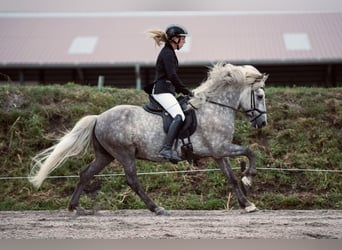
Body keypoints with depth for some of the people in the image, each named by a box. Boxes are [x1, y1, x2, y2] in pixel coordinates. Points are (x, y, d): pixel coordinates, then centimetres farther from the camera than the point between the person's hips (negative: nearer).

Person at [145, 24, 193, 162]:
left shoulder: (169, 52, 22)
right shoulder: (167, 53, -10)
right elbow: (172, 76, -17)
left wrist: (181, 90, 20)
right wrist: (185, 90, -10)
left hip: (165, 90, 11)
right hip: (163, 91, -11)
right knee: (179, 116, -25)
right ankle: (166, 149, -37)